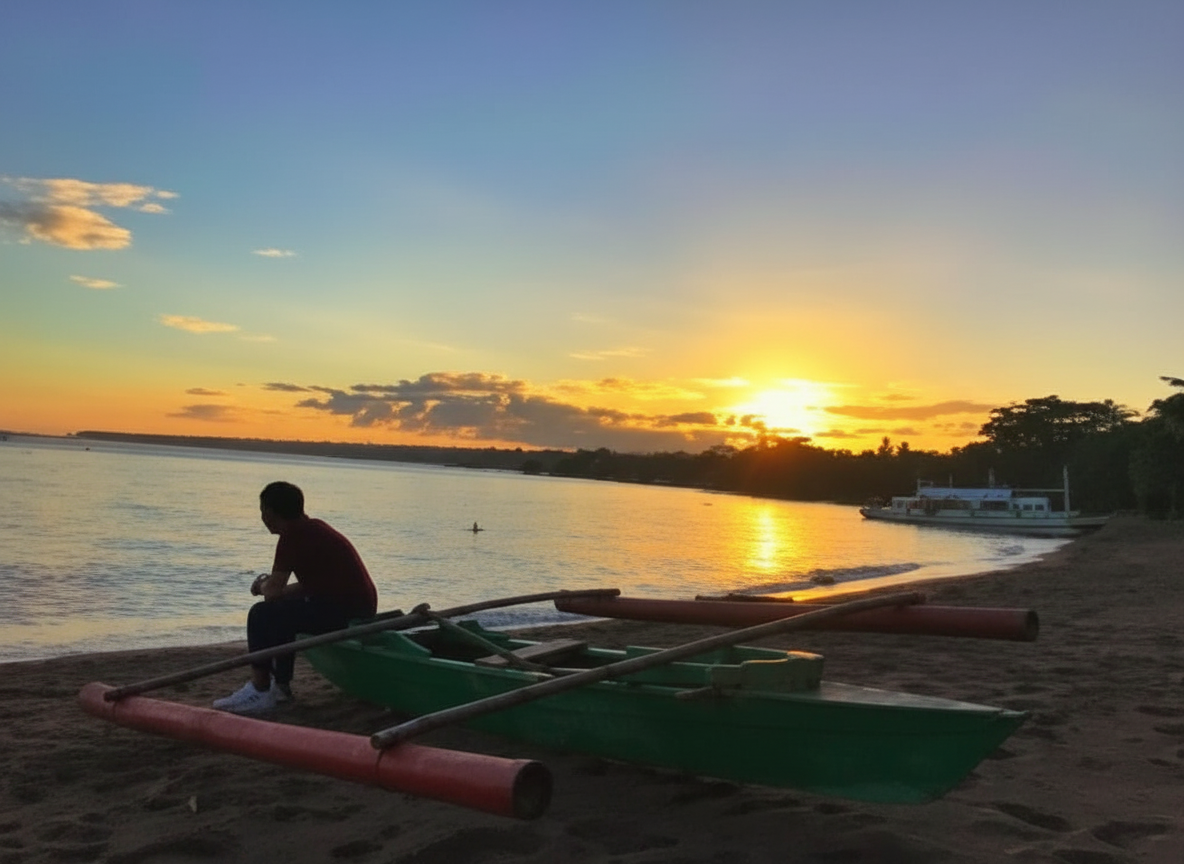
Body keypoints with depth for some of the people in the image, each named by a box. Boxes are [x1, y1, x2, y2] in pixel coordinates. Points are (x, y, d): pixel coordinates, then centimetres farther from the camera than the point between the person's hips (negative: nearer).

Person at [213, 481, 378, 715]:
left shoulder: (292, 536, -12)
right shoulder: (313, 528, 17)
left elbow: (273, 592, -12)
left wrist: (263, 586, 10)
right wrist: (271, 585, 17)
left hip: (344, 613, -10)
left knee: (262, 615, -9)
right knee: (283, 611, 27)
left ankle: (260, 692, -3)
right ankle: (281, 685, 29)